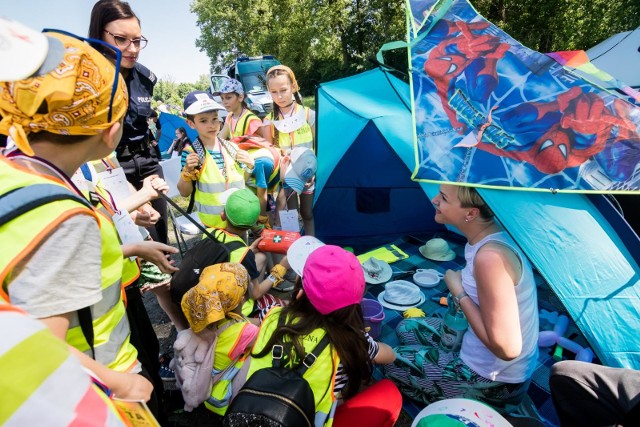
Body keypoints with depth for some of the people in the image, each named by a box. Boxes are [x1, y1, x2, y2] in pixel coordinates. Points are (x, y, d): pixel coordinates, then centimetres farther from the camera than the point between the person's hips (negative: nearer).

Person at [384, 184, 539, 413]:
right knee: (407, 329, 21)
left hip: (496, 381, -8)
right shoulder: (492, 234, -6)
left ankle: (481, 406, 6)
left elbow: (506, 348, -30)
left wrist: (459, 293, -23)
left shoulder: (490, 257, -35)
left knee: (393, 363, 5)